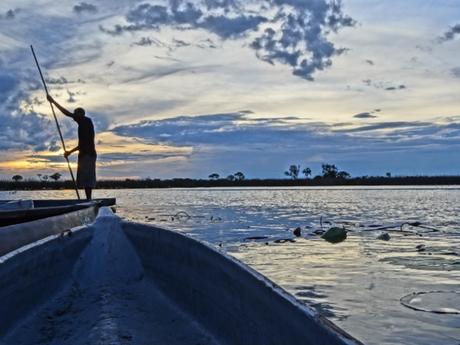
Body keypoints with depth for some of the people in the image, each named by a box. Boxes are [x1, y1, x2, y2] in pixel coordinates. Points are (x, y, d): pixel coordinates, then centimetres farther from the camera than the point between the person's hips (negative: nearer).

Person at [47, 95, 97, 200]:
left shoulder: (86, 120, -2)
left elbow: (67, 113, -8)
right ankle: (89, 200, 7)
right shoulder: (85, 124, 24)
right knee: (87, 179, 7)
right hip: (86, 154, 10)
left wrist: (53, 101, -3)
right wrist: (70, 152, 34)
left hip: (87, 154, -10)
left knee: (86, 179, -13)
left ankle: (88, 200, -16)